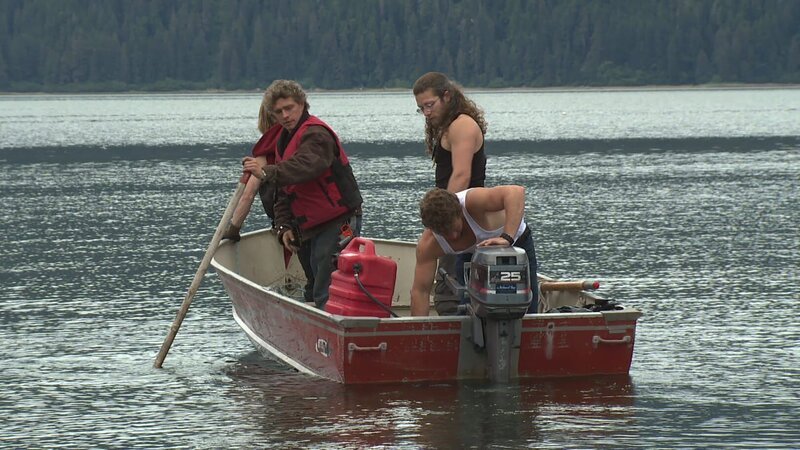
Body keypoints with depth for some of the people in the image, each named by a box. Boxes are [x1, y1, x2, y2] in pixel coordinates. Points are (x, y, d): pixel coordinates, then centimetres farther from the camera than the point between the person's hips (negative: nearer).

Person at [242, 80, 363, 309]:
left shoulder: (316, 134, -14)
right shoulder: (284, 139, 18)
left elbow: (307, 166, -36)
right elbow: (283, 193, 21)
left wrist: (268, 172, -46)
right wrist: (284, 226, 7)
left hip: (338, 225, -10)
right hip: (309, 229, 10)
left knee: (326, 296, -17)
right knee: (313, 292, 14)